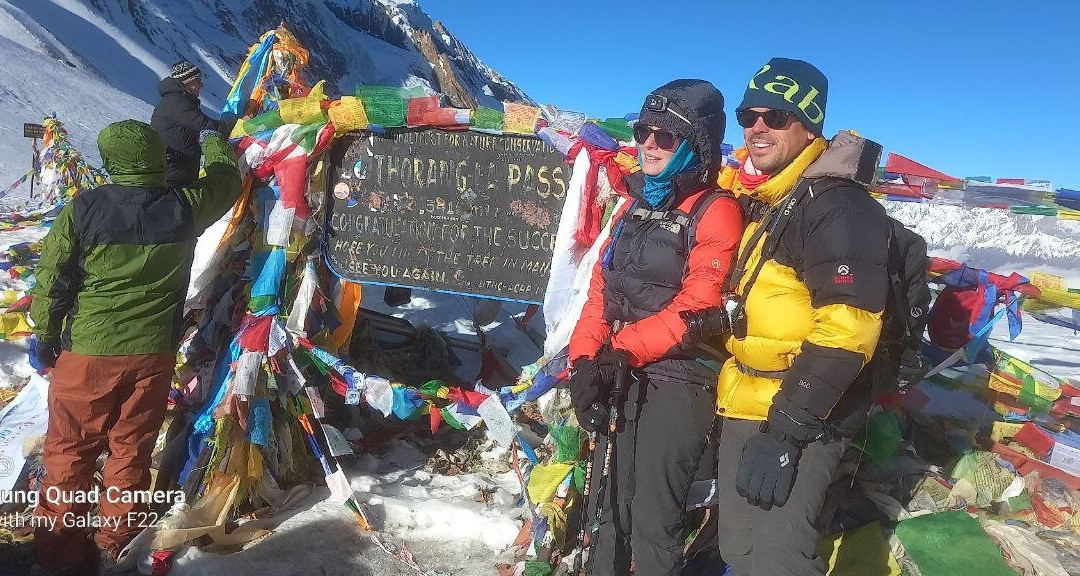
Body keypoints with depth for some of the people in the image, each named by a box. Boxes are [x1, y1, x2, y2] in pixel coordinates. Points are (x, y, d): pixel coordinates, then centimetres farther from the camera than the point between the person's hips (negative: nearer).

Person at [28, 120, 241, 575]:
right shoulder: (184, 208, -7)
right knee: (131, 451, 15)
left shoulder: (82, 209, -10)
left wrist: (44, 336, 13)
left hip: (86, 352, -1)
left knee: (69, 452, 12)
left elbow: (51, 280, -2)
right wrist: (214, 141, 33)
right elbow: (226, 181, 14)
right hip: (154, 354, 2)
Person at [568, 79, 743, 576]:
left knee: (652, 519, -1)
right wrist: (585, 361, -2)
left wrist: (622, 349, -22)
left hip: (678, 381, -7)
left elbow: (696, 307, -19)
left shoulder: (715, 212, -9)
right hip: (622, 376, 7)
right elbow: (601, 290, 10)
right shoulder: (635, 205, 14)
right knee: (611, 504, 18)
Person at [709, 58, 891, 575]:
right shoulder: (755, 200, 12)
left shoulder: (837, 205, -17)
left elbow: (846, 329, -24)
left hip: (803, 418, -8)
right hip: (743, 408, 9)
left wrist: (785, 430, -25)